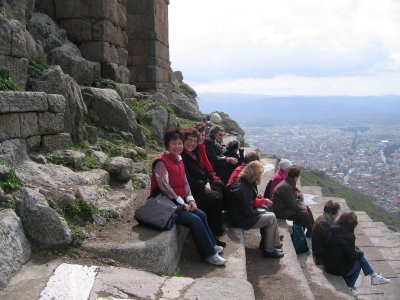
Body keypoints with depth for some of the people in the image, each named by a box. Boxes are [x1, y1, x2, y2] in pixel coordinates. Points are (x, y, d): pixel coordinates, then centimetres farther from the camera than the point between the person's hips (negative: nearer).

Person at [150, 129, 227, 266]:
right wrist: (182, 203, -19)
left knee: (202, 215, -1)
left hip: (180, 202, 9)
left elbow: (185, 182, 15)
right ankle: (209, 254, -9)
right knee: (194, 220, -19)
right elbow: (164, 186, -21)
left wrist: (190, 199, -1)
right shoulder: (161, 162, -14)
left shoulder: (179, 160, 14)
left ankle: (212, 245, 15)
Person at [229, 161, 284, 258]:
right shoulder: (242, 189, -27)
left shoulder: (247, 183, 5)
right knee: (271, 218, -8)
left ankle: (265, 244, 18)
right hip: (241, 220, -10)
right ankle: (269, 250, 2)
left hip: (242, 214, 10)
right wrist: (259, 211, -8)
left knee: (270, 215, 11)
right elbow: (248, 212, -24)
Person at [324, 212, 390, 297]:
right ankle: (349, 288, 30)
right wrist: (359, 253, 2)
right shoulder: (348, 236, -24)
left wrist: (357, 251, 13)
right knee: (358, 263, 21)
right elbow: (352, 257, -18)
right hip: (339, 268, -7)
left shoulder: (333, 229, 0)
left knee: (359, 255, 14)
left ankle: (373, 276, 23)